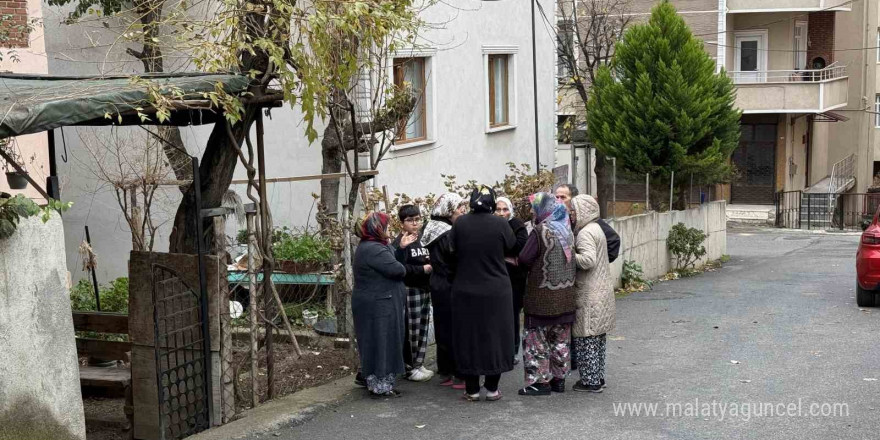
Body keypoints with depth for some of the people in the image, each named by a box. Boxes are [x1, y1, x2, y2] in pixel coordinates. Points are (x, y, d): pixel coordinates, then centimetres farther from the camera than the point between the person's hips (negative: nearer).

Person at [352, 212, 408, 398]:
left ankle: (373, 381, 24)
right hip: (379, 306, -11)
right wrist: (402, 269, -1)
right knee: (382, 343, -4)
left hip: (370, 304, 11)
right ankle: (381, 386, 1)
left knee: (373, 344, 16)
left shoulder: (366, 247, 16)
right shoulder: (375, 249, -21)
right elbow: (397, 270, -22)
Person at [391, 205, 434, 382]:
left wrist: (432, 265, 3)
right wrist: (423, 269, -21)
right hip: (410, 291, -8)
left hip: (425, 289, 8)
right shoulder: (400, 243, -12)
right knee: (411, 330, -3)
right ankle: (409, 368, 6)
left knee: (423, 329, 11)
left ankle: (418, 364, 21)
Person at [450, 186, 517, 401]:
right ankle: (492, 388, 14)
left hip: (465, 291, 1)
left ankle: (472, 389, 13)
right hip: (496, 292, -1)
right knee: (495, 337, 11)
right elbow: (511, 245, 4)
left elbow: (454, 250, 3)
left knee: (468, 338, 10)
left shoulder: (460, 223, -8)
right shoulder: (500, 224, -12)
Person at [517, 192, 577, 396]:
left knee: (537, 337, 2)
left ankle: (540, 381, 2)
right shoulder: (567, 229, 5)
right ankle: (559, 378, 20)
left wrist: (534, 265, 6)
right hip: (565, 293, 7)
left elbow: (524, 259, -14)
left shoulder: (540, 231, -15)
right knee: (560, 338, 14)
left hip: (542, 295, -7)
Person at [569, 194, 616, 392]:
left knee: (586, 338, -3)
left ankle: (590, 381, 1)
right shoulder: (596, 228, 15)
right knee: (597, 337, 16)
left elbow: (588, 260, -28)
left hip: (589, 295, -10)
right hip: (602, 291, 10)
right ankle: (598, 377, 24)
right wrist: (573, 253, 7)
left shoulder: (586, 233, -16)